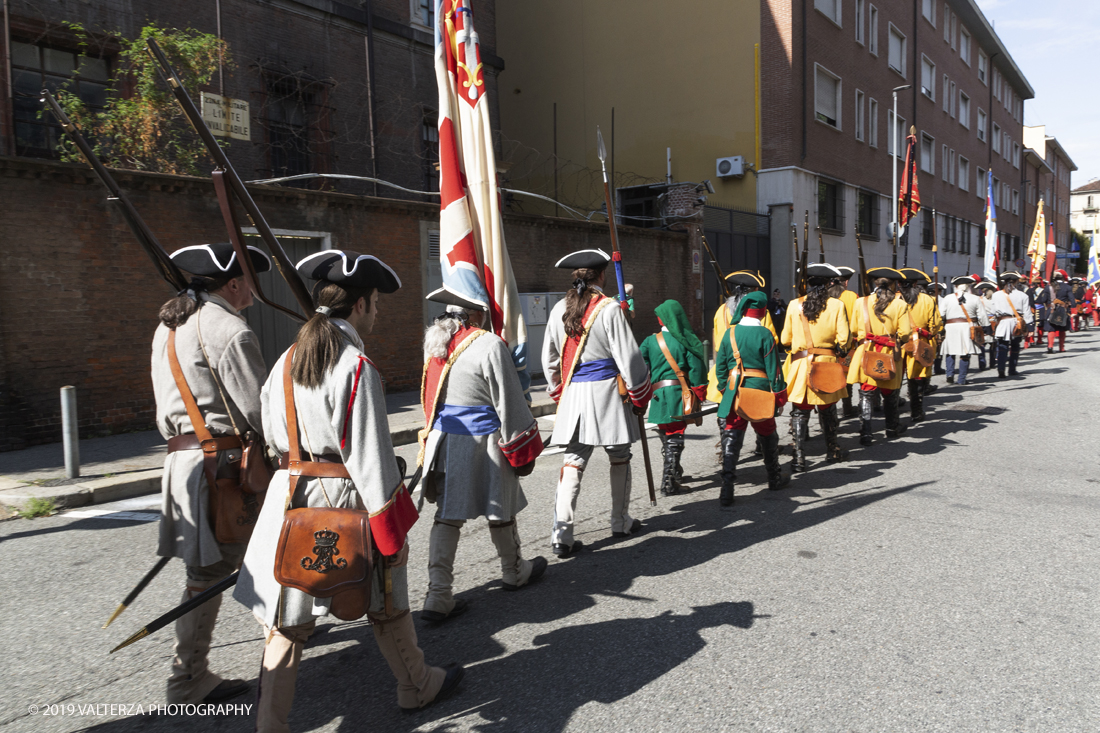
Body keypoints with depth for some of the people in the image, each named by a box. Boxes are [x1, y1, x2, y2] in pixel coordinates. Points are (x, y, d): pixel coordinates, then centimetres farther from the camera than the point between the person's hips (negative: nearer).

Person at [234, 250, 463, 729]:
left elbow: (274, 437, 12)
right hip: (347, 498, -5)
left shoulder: (288, 361, 5)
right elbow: (370, 456, -18)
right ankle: (418, 687, 38)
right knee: (387, 605, 17)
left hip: (292, 495, 6)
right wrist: (394, 529, -12)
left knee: (289, 621, 12)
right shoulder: (356, 366, -18)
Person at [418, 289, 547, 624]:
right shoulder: (489, 345, -18)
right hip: (481, 444, -5)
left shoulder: (434, 342, 4)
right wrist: (522, 450, -4)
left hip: (443, 440, 6)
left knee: (448, 514, 9)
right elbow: (509, 402, -13)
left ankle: (438, 596, 7)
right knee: (500, 510, 14)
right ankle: (515, 572, 37)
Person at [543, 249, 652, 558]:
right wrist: (640, 395, 2)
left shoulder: (559, 309, 5)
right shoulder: (609, 309, -10)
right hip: (607, 392, -4)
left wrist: (559, 392, 25)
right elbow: (628, 357, -10)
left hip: (572, 393, 4)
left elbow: (549, 358, 13)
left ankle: (562, 534, -3)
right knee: (619, 458, 14)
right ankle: (621, 523, 27)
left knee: (573, 462, 4)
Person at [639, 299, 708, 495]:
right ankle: (669, 483, -2)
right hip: (680, 394, -2)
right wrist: (699, 393, 1)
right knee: (675, 438, 2)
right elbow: (696, 368, -9)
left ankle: (674, 473, 36)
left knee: (666, 437, 20)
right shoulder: (686, 340, -5)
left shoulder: (650, 341, 1)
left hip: (658, 396, 2)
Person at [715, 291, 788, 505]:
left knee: (731, 437, 1)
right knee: (767, 435, 17)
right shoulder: (765, 334, -8)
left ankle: (727, 488, -10)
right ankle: (774, 478, 35)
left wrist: (724, 388, 18)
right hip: (760, 391, -2)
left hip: (734, 391, 2)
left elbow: (721, 365, 8)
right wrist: (779, 395, 2)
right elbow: (773, 367, -6)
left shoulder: (730, 332, 2)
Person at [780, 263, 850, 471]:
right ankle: (833, 451, 30)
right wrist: (835, 344, 13)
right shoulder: (836, 305, -5)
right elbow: (844, 338, -8)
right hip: (826, 363, 0)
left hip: (799, 364, 0)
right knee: (827, 409, 15)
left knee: (799, 411, 4)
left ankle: (799, 457, -2)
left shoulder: (794, 305, -2)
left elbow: (785, 340, 3)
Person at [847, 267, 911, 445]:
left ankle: (865, 433, -4)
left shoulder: (861, 302, -2)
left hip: (866, 352, 0)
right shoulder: (899, 304, -5)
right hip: (889, 355, 0)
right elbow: (904, 333, -7)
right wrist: (894, 336, 14)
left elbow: (854, 329, 3)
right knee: (890, 394, 16)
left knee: (866, 394, 3)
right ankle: (892, 428, 33)